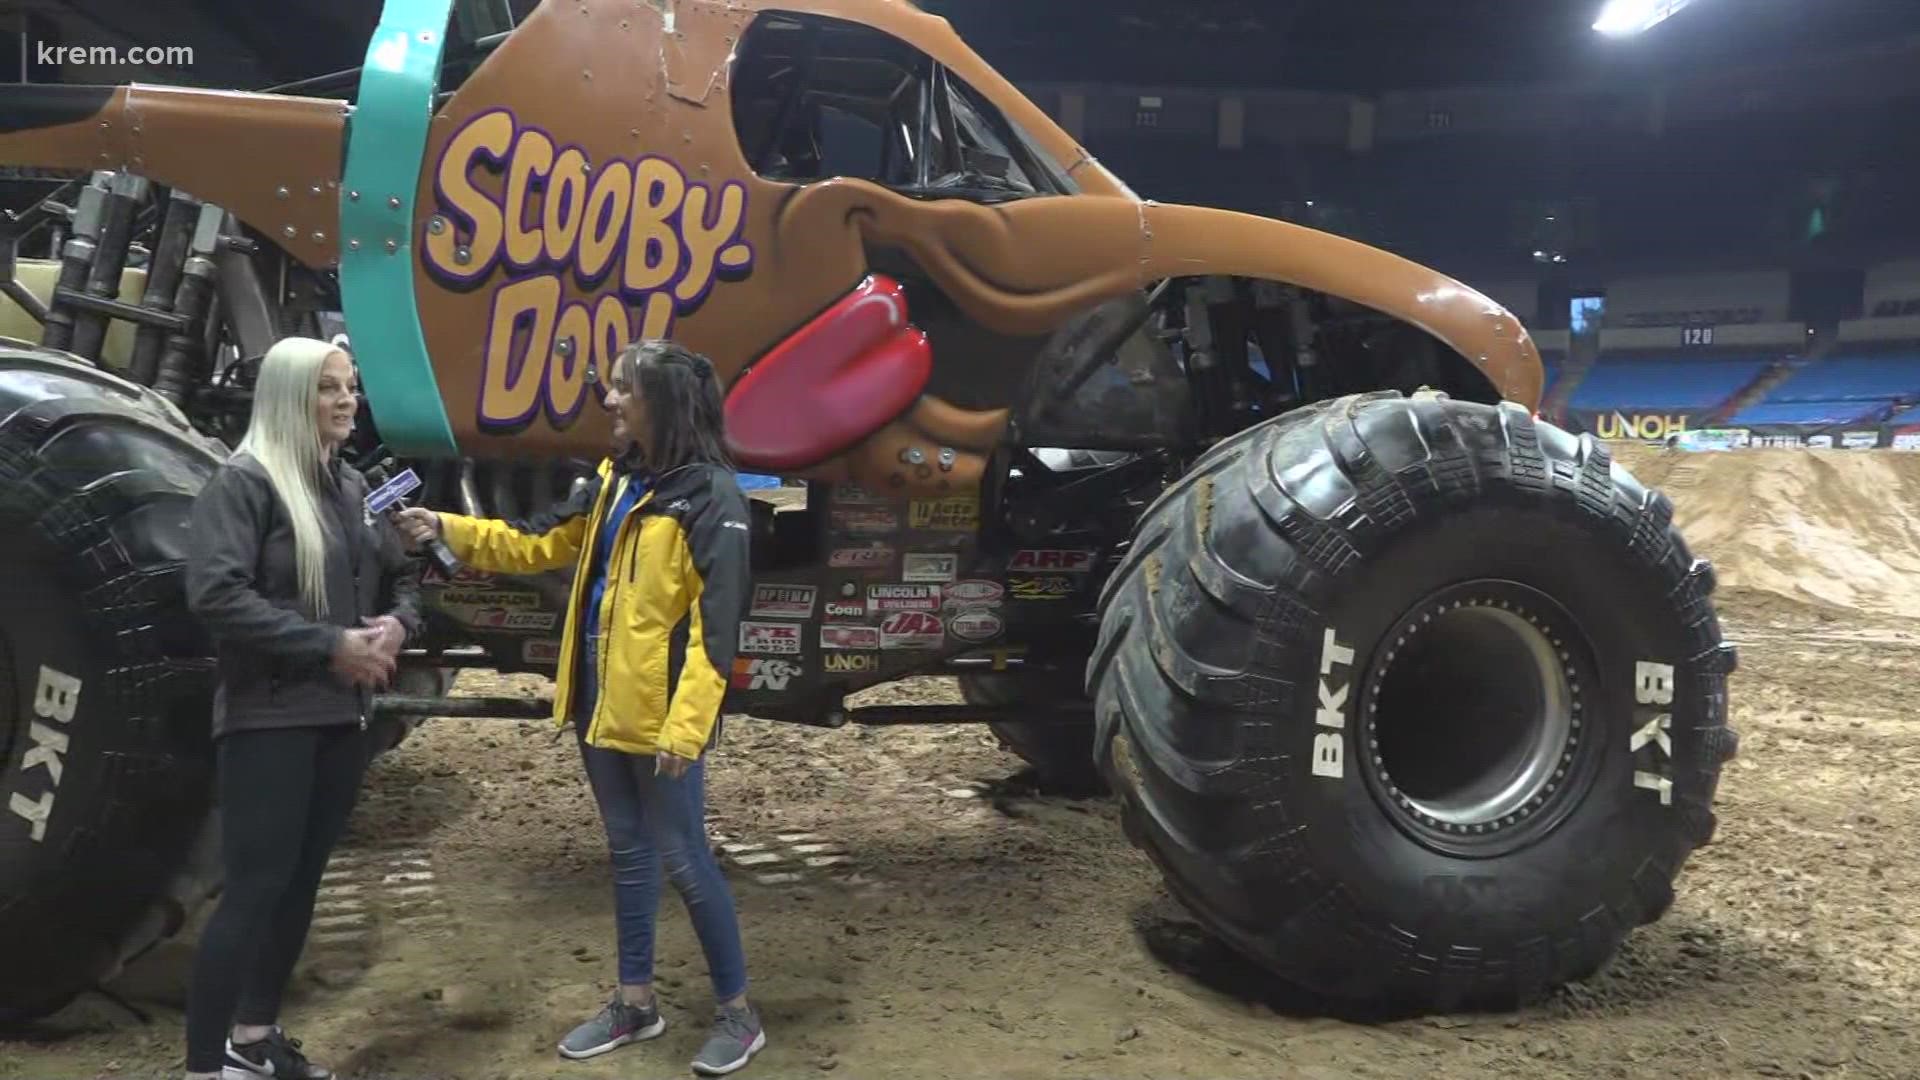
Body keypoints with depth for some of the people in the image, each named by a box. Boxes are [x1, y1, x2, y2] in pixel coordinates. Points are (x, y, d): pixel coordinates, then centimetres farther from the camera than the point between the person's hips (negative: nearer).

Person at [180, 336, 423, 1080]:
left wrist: (398, 622, -1)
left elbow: (399, 573, 21)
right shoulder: (243, 483, -11)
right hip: (268, 718, -7)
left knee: (302, 877, 14)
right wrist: (327, 644, -21)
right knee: (254, 885, -7)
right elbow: (214, 593, -22)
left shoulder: (352, 486, 11)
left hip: (342, 714, 7)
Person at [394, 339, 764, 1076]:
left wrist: (687, 725, -24)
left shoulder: (711, 496, -15)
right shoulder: (615, 481, 10)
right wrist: (448, 530, 8)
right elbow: (540, 545, 17)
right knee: (629, 852, 17)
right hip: (602, 706, 8)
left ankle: (738, 1014, 15)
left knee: (683, 861, 0)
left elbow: (716, 626, -20)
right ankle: (636, 1001, 31)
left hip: (661, 716, -8)